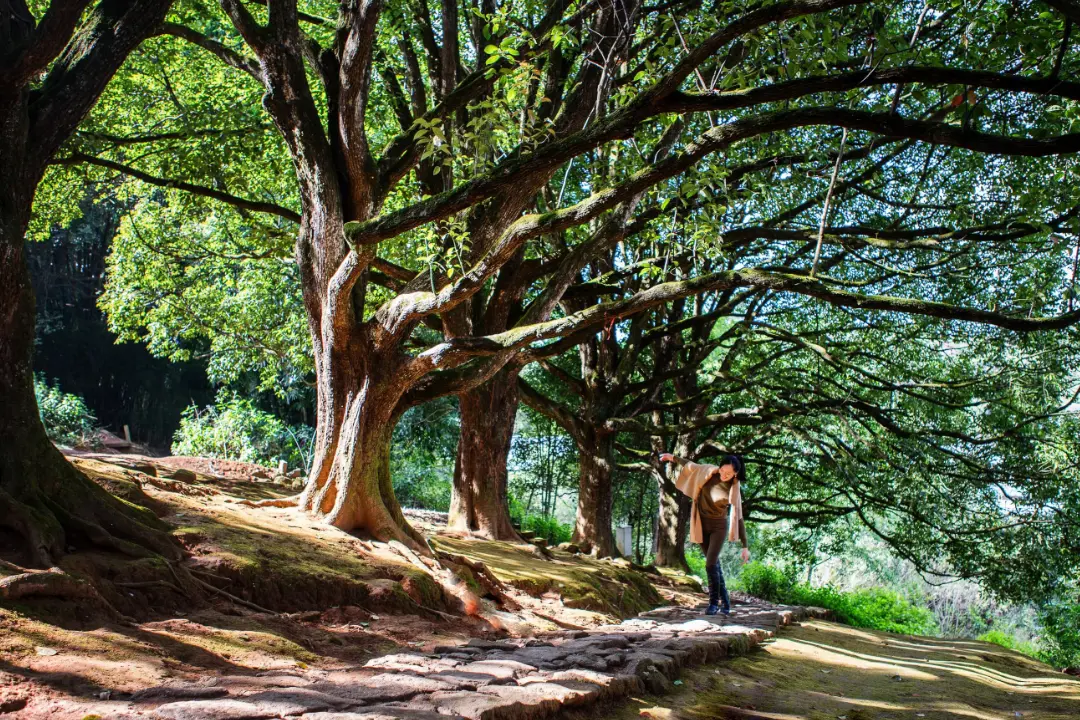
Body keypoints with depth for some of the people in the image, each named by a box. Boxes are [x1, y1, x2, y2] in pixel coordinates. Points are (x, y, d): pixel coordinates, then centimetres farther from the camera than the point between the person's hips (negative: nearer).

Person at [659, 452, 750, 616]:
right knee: (715, 565, 8)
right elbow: (691, 466, 13)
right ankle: (725, 603, 17)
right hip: (702, 525, 3)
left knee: (710, 564, -15)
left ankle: (714, 602, 0)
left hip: (719, 527, -3)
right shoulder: (709, 471, -8)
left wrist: (745, 547, -12)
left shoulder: (734, 489, -13)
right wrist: (674, 458, 19)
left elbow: (738, 517, -12)